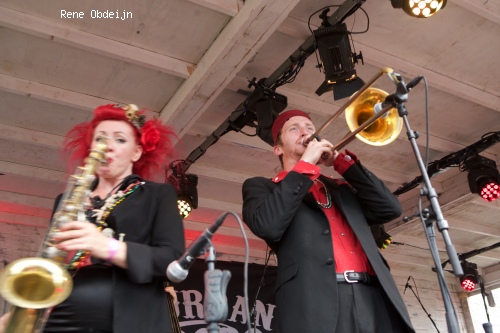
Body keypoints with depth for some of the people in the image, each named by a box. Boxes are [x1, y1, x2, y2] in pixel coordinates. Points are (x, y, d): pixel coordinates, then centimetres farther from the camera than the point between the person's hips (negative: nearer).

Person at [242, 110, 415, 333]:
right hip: (315, 304, -4)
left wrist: (341, 161, 10)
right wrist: (305, 164, -1)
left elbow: (390, 209, 12)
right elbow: (267, 225, -7)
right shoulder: (262, 186, 14)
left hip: (373, 300, 4)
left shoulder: (343, 188, 27)